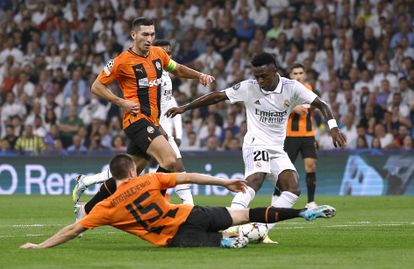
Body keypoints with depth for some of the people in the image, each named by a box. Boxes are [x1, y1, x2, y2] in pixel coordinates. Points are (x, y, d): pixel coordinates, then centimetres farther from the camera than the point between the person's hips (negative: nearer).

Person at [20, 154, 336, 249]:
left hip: (175, 237, -2)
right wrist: (226, 182, 13)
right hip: (191, 215, 2)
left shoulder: (108, 207, 0)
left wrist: (40, 246, 6)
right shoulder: (149, 180, 5)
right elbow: (189, 177, 6)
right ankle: (304, 212, 5)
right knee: (244, 214, 11)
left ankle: (225, 242, -33)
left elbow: (73, 230, 0)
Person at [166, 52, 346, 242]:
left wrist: (333, 127, -20)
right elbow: (217, 96, -2)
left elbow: (320, 104, -4)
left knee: (292, 189, -14)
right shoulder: (248, 87, -8)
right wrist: (184, 108, -1)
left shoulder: (291, 87, -5)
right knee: (255, 180, -32)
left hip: (277, 149, 5)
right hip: (256, 144, -5)